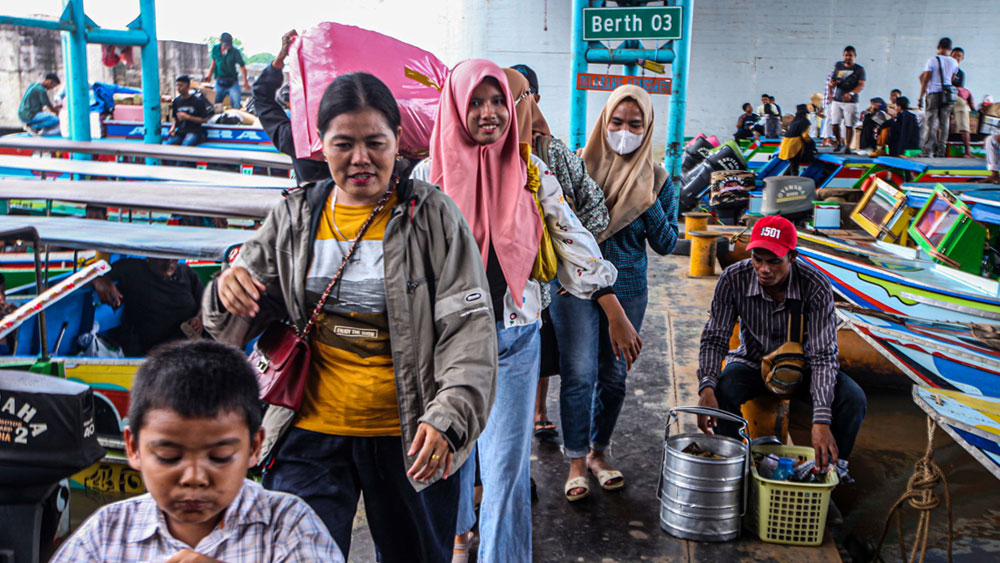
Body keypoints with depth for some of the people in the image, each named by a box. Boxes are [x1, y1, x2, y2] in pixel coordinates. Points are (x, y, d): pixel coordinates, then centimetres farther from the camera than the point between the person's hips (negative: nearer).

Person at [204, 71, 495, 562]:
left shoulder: (432, 217, -6)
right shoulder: (293, 218, 3)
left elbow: (469, 328, -13)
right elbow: (233, 328, 7)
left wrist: (449, 417, -27)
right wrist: (227, 292, -17)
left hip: (409, 438, -1)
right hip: (311, 434, 1)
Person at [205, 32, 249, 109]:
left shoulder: (235, 52, -13)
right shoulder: (215, 48, -3)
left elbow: (242, 66, -5)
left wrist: (245, 81, -4)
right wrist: (209, 75, 16)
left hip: (232, 82, -3)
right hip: (219, 82, 3)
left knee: (236, 104, -14)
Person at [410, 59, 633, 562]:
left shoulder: (531, 170, -1)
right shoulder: (430, 173, -3)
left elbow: (572, 238, 1)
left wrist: (616, 316, 0)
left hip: (514, 336, 0)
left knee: (507, 461, 1)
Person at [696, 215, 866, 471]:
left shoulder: (817, 286, -26)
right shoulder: (733, 279, -23)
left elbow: (823, 355, -27)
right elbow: (715, 339, -18)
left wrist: (821, 422, -39)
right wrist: (707, 387, -38)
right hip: (752, 362, 0)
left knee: (853, 399, -24)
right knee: (721, 392, -32)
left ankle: (830, 467, 1)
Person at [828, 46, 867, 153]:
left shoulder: (859, 69, -1)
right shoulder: (838, 66, 11)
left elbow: (861, 85, -11)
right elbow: (832, 82, 15)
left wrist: (851, 93, -28)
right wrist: (831, 84, -11)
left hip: (851, 101, -3)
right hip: (837, 100, 3)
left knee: (849, 125, -5)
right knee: (834, 124, 0)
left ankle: (847, 147, 3)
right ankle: (839, 143, 23)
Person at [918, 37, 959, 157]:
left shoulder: (932, 60, -4)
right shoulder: (954, 62, 7)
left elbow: (925, 80, -7)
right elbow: (952, 79, 13)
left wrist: (921, 98, -4)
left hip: (934, 94, -3)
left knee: (930, 124, -4)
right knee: (944, 124, 6)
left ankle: (927, 151, -9)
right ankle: (941, 151, 7)